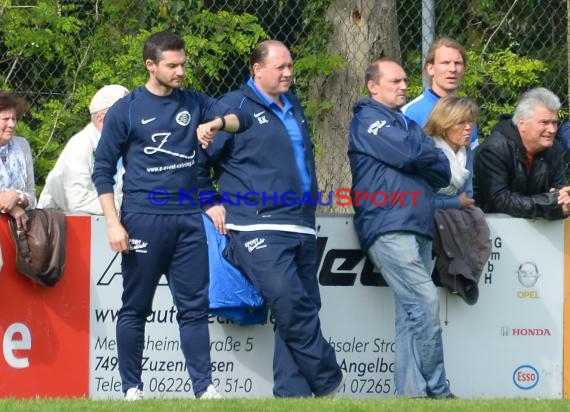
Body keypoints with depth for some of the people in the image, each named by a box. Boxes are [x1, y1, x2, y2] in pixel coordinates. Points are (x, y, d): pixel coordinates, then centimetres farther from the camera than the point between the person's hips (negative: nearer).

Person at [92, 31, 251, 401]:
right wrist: (114, 223, -8)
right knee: (136, 308, 1)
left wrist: (216, 122, -17)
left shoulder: (193, 103, 10)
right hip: (143, 218, -3)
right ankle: (132, 388, 8)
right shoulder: (125, 111, 0)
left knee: (194, 307, 1)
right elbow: (103, 170, 1)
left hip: (189, 219, 3)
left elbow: (242, 118, 5)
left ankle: (204, 387, 0)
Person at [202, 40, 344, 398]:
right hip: (258, 228, -8)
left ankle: (292, 394, 7)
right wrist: (211, 204, -6)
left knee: (301, 308, 4)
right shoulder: (235, 107, -4)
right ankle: (327, 380, -9)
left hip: (301, 227, 8)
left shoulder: (293, 107, 20)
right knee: (290, 302, -20)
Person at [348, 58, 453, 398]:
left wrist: (420, 153, -2)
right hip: (388, 227, -9)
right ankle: (437, 392, -13)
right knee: (426, 302, -16)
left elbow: (443, 172, 17)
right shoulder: (368, 120, 1)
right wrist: (427, 150, 7)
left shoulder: (406, 123, 26)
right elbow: (409, 153, -14)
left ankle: (411, 393, 4)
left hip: (418, 227, 9)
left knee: (412, 313, 5)